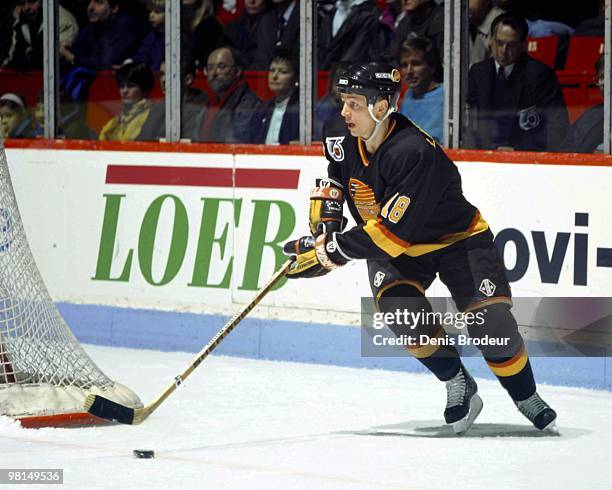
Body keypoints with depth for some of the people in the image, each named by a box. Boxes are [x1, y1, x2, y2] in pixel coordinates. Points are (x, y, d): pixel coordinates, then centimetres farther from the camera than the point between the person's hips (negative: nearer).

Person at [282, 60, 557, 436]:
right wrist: (326, 211, 3)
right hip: (394, 249, 6)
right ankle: (458, 384, -4)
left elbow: (394, 231, -37)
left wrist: (329, 252, -32)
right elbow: (336, 171, 18)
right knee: (398, 305, -24)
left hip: (458, 239, -6)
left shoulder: (415, 153, -35)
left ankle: (529, 400, 10)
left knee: (491, 321, -17)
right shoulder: (347, 144, -11)